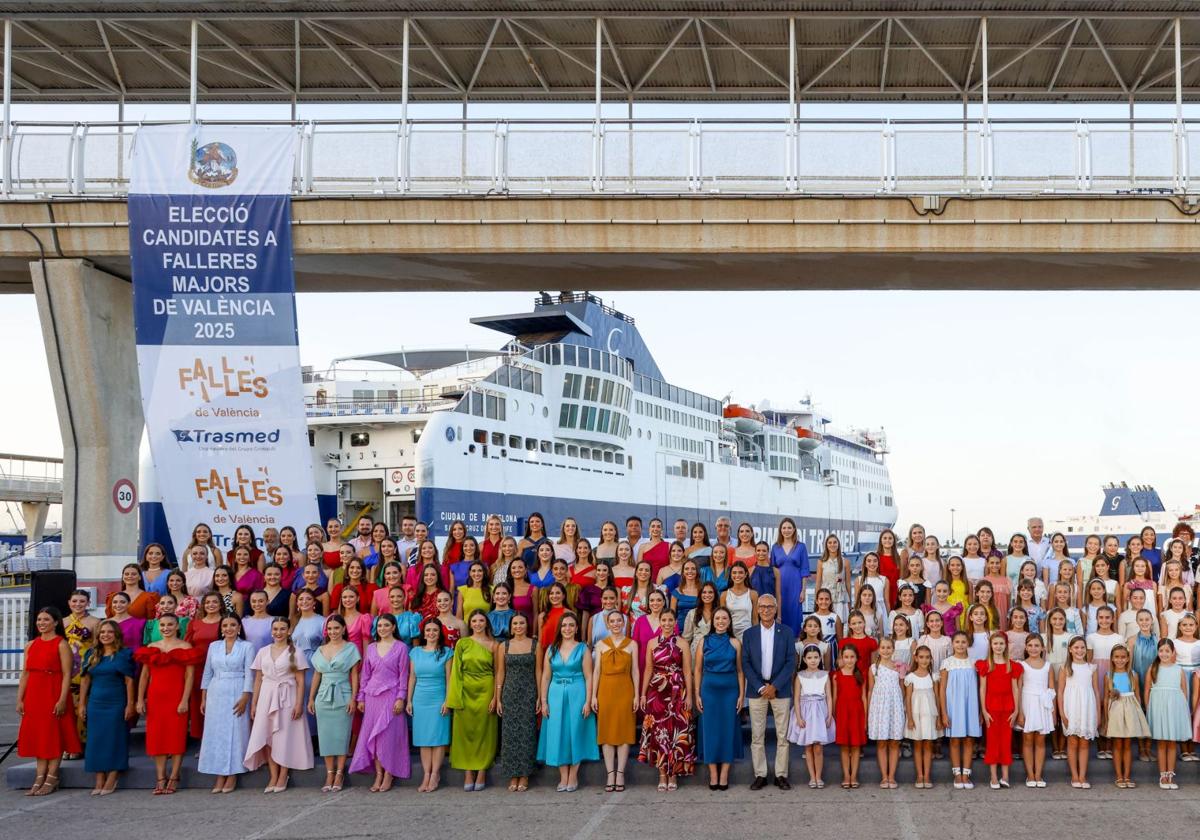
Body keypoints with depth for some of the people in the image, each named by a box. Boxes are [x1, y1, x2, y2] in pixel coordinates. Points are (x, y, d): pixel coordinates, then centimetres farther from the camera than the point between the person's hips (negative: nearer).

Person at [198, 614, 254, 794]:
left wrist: (245, 698, -13)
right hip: (215, 695, 3)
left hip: (236, 694, -3)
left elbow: (249, 674, -4)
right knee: (216, 733, 1)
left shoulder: (247, 646, 1)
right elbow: (207, 673, 11)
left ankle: (232, 776, 1)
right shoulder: (213, 646, 10)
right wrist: (203, 698, 7)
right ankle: (219, 776, 4)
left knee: (235, 732, -4)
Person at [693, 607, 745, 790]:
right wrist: (697, 694, 0)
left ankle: (724, 775, 6)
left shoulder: (735, 643, 4)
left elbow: (740, 671, 4)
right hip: (709, 690, 0)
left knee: (728, 729, 1)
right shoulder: (704, 642, 4)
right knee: (710, 730, 1)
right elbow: (698, 670, 5)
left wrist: (742, 694, -2)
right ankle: (713, 775, 7)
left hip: (730, 690, 0)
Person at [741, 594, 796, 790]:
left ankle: (781, 775, 8)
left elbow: (791, 662, -2)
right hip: (756, 690, 1)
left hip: (780, 690, -1)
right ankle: (760, 775, 8)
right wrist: (761, 687, -9)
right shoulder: (749, 634, 6)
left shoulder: (786, 633, 3)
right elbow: (745, 663, 2)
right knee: (757, 736, 2)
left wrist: (775, 686, -11)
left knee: (782, 735, 1)